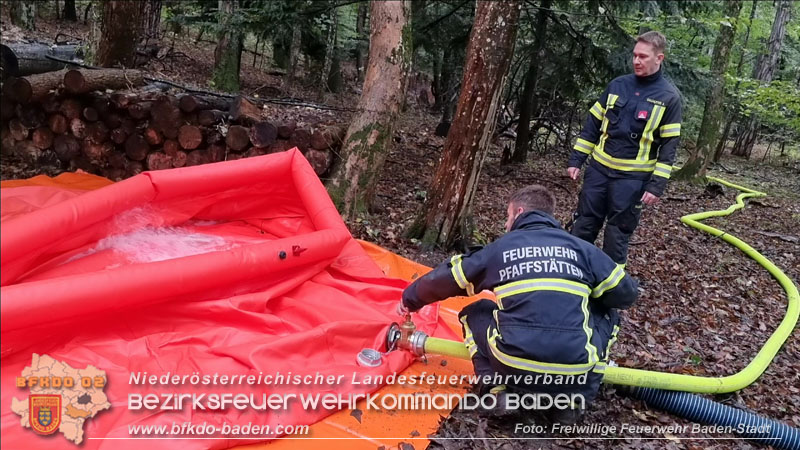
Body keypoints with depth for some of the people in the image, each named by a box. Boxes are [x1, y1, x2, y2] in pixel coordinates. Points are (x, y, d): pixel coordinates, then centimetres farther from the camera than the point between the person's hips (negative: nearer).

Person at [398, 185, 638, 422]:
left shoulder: (500, 247, 11)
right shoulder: (582, 248, 11)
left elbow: (442, 280, 17)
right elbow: (627, 294, 16)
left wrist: (410, 299, 36)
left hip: (513, 367, 0)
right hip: (576, 372, 1)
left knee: (473, 313, 27)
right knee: (607, 314, 29)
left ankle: (495, 390, 8)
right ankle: (574, 397, 15)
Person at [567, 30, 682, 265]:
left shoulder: (669, 97, -5)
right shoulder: (617, 85, 5)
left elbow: (669, 146, -6)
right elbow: (592, 125, 8)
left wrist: (657, 185, -11)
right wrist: (575, 159, 4)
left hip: (632, 177, -3)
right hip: (599, 168, 3)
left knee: (618, 233, 4)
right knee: (583, 225, 8)